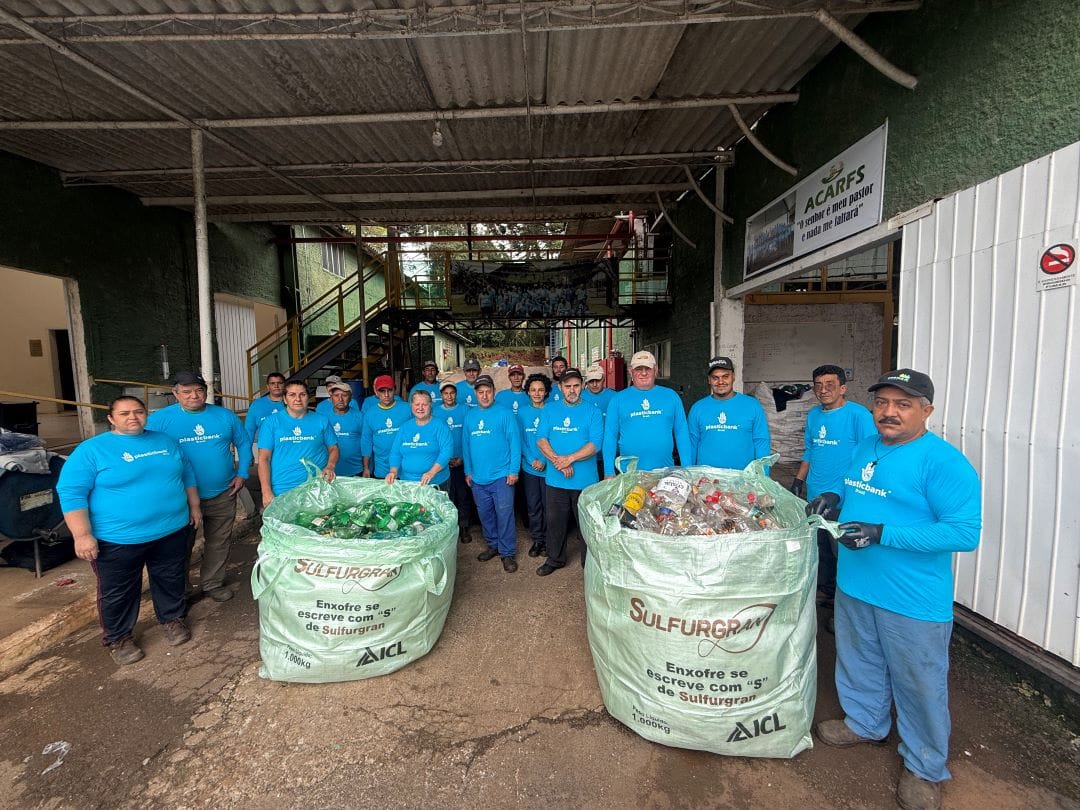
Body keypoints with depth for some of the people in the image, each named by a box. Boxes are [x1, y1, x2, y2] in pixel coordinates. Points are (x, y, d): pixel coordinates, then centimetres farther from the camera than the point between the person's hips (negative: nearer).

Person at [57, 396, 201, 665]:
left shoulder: (165, 441, 5)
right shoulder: (91, 449, -9)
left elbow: (187, 474, 15)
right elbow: (71, 492, -11)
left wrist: (194, 507, 14)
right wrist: (82, 535, -16)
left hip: (172, 531, 4)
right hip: (118, 539, -3)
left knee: (171, 580, 18)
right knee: (118, 592, 13)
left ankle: (172, 618, 39)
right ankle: (119, 638, 34)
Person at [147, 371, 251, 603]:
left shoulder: (225, 416, -1)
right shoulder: (160, 419, -8)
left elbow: (244, 443, 9)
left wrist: (242, 473, 1)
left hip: (223, 494, 2)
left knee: (219, 542, 14)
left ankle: (213, 584, 32)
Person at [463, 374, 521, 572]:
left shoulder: (504, 413, -6)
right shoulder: (469, 415, 8)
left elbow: (515, 442, -8)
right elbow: (466, 444, 12)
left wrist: (514, 470, -13)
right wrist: (468, 471, 10)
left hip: (501, 476, -5)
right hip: (477, 477, 5)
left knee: (504, 515, 0)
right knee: (485, 514, 16)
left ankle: (507, 553, 14)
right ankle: (493, 545, 34)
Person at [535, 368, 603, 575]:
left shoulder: (592, 412, -1)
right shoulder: (549, 410, 6)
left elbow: (595, 444, -10)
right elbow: (541, 439, -3)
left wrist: (570, 459, -20)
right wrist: (558, 461, -16)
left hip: (585, 479, -2)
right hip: (555, 479, 2)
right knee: (555, 521, 15)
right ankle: (555, 559, 34)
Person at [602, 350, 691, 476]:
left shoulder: (671, 396, 7)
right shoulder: (618, 399, 4)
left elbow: (682, 434, 6)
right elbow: (610, 437, 2)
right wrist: (609, 473, -4)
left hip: (665, 472, 1)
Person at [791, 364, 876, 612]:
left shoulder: (858, 415, -10)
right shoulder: (813, 415, 10)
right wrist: (798, 481, 15)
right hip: (814, 497, 7)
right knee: (819, 549, 17)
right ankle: (825, 592, 34)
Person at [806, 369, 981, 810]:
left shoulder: (944, 462, -19)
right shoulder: (865, 447, 4)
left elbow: (966, 532, -24)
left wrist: (882, 534, -30)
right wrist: (835, 498, -3)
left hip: (914, 600, -7)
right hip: (854, 586, 7)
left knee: (919, 686, 13)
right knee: (859, 663, 25)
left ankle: (925, 768, 37)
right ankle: (865, 723, 49)